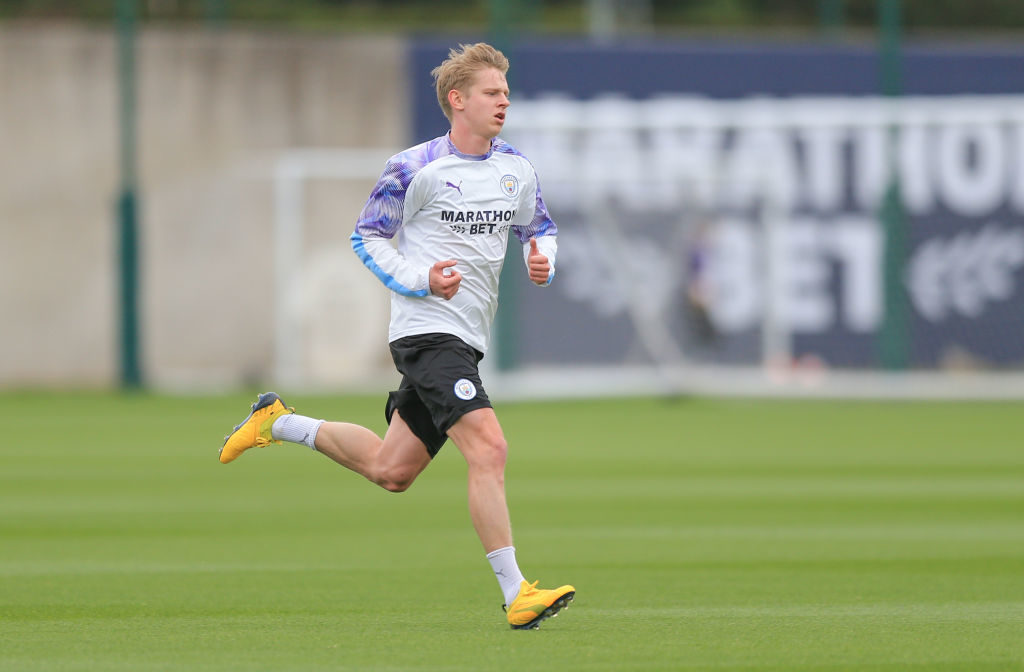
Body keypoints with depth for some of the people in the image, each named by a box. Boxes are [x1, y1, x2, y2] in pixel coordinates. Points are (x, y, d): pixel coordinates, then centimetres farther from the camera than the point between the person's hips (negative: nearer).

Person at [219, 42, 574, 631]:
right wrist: (422, 280, -15)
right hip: (427, 331, -8)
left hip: (467, 339, 8)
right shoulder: (415, 169, -8)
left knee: (391, 470, 14)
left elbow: (541, 229, 23)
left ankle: (281, 423, 33)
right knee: (488, 448, -22)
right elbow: (366, 237, 0)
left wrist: (544, 262, -1)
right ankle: (516, 593, -23)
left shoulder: (518, 170, 8)